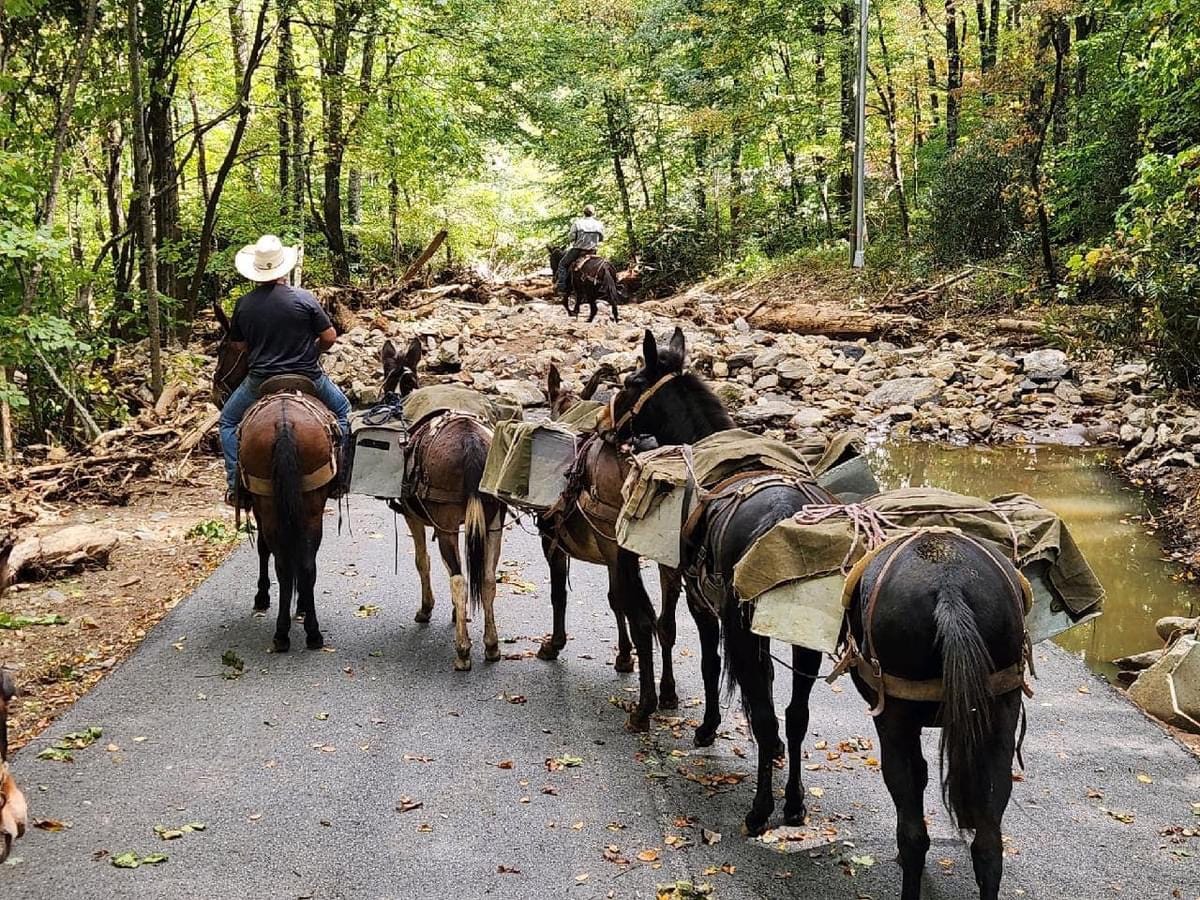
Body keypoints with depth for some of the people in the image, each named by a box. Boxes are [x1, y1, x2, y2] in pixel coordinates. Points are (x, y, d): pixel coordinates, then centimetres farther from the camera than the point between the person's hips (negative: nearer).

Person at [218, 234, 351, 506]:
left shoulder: (243, 305, -5)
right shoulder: (304, 298, -12)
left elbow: (239, 345, 7)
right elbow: (330, 337, -8)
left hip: (260, 381, 1)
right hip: (307, 378, -1)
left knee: (228, 421, 23)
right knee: (342, 410, 26)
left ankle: (235, 483, 12)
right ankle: (339, 470, 18)